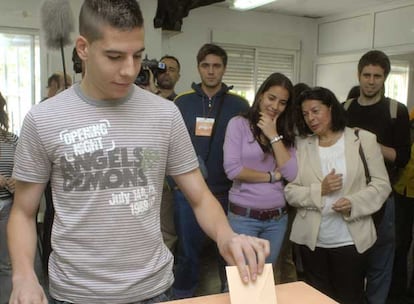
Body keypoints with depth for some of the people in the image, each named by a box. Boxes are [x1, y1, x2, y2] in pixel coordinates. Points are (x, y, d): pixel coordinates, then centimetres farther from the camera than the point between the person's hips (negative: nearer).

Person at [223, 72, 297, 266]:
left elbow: (291, 174, -4)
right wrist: (273, 176, -7)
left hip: (277, 217, 5)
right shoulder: (239, 123, -6)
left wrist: (274, 136, -8)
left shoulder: (285, 132, 8)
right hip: (243, 216, -4)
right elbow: (232, 169, -16)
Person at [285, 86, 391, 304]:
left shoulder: (363, 139, -2)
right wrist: (319, 191, -18)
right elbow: (290, 192, -1)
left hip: (351, 239, -2)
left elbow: (381, 184, -3)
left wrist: (354, 203, -19)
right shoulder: (301, 145, 2)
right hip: (311, 239, 2)